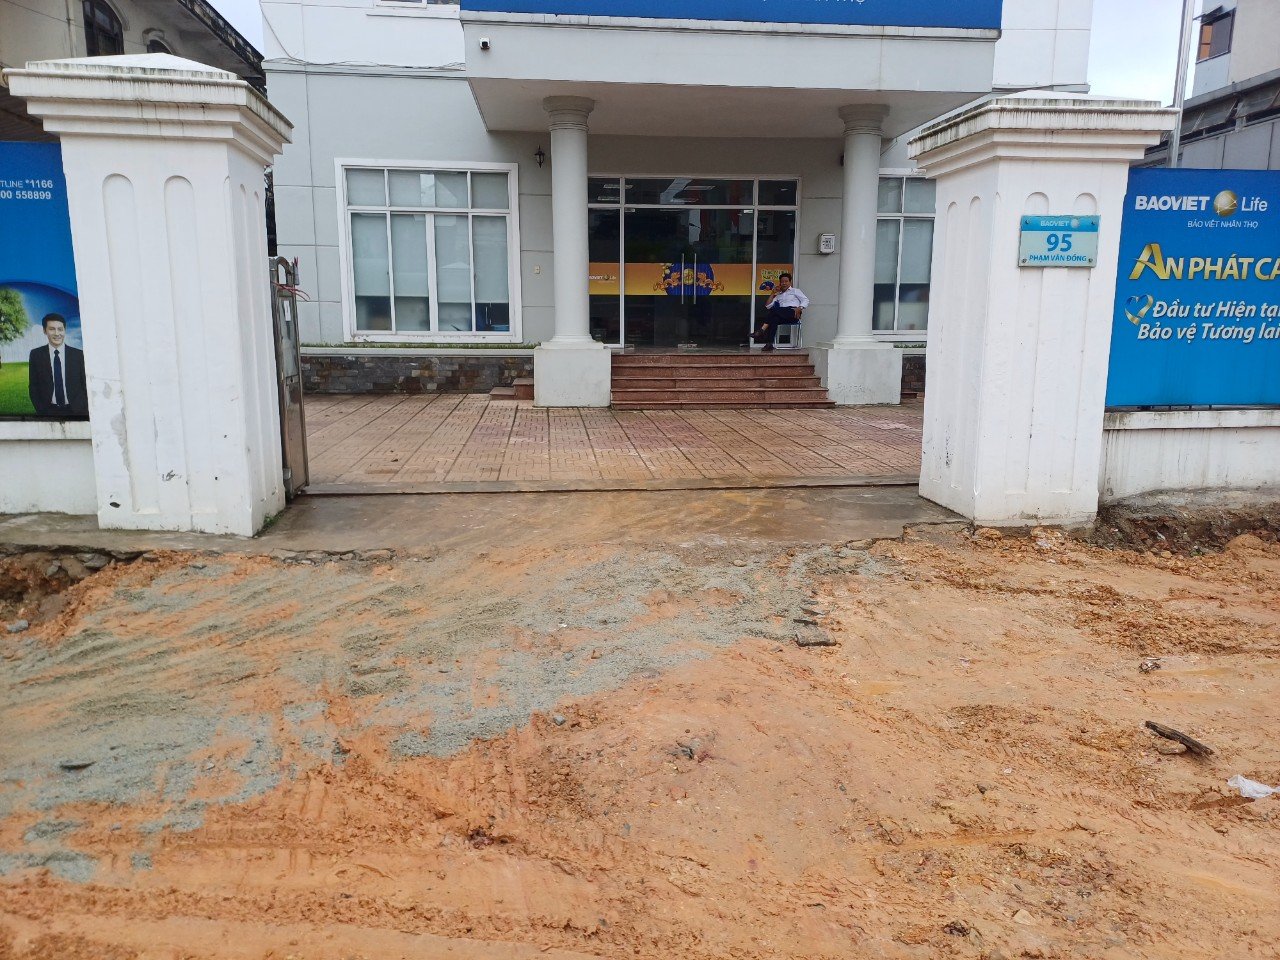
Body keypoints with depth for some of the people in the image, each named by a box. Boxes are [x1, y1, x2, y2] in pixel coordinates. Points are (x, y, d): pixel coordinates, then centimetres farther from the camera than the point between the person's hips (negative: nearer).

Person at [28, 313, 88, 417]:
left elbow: (86, 386, 2)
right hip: (48, 411, 0)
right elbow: (33, 387, 6)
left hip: (75, 412, 0)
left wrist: (83, 411, -9)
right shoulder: (36, 355, 3)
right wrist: (41, 411, -4)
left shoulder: (79, 355, 0)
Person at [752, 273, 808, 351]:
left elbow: (806, 300, 8)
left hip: (793, 314, -4)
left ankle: (761, 331, -37)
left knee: (774, 310, -30)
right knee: (774, 319, -33)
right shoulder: (778, 295, 31)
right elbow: (767, 306, 22)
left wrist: (799, 308, -11)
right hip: (783, 316, 4)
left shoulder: (795, 290, 20)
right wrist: (773, 294, 16)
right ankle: (769, 344, -46)